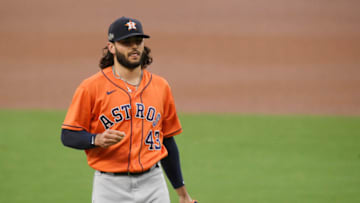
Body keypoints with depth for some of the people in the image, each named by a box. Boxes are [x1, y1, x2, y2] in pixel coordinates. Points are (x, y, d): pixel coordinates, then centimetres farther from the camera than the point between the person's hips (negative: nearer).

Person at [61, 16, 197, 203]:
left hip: (153, 184, 3)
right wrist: (97, 139, -24)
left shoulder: (160, 86, 10)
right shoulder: (91, 87, -3)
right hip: (110, 186, -3)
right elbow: (68, 136, -3)